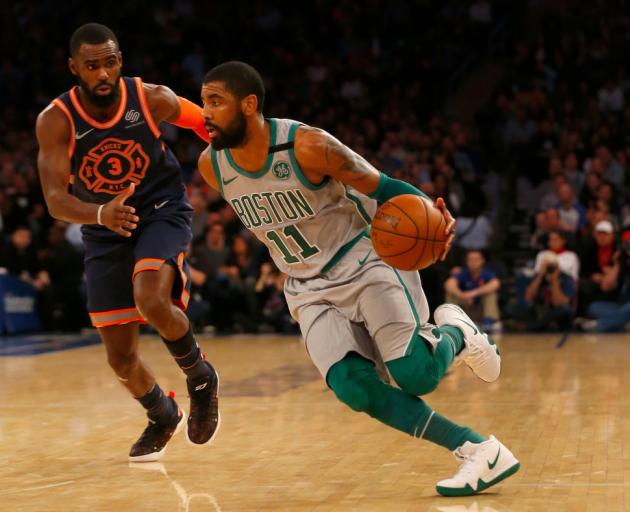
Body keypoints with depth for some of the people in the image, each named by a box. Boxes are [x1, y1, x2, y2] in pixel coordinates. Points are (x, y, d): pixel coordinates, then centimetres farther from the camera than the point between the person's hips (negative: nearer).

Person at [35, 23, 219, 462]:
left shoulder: (153, 99, -18)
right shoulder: (55, 121, -19)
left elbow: (209, 125, 1)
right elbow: (55, 199, -27)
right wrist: (100, 214, -46)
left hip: (162, 212, -2)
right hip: (104, 232, 2)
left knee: (151, 301, -32)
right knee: (120, 358, 5)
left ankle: (201, 379, -2)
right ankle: (163, 417, 37)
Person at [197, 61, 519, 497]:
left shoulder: (307, 146, -23)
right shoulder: (212, 165, -6)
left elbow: (383, 188, -15)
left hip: (365, 260, -5)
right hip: (309, 289, 5)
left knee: (416, 375, -22)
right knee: (353, 387, -19)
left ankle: (455, 332, 16)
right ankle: (479, 451, -10)